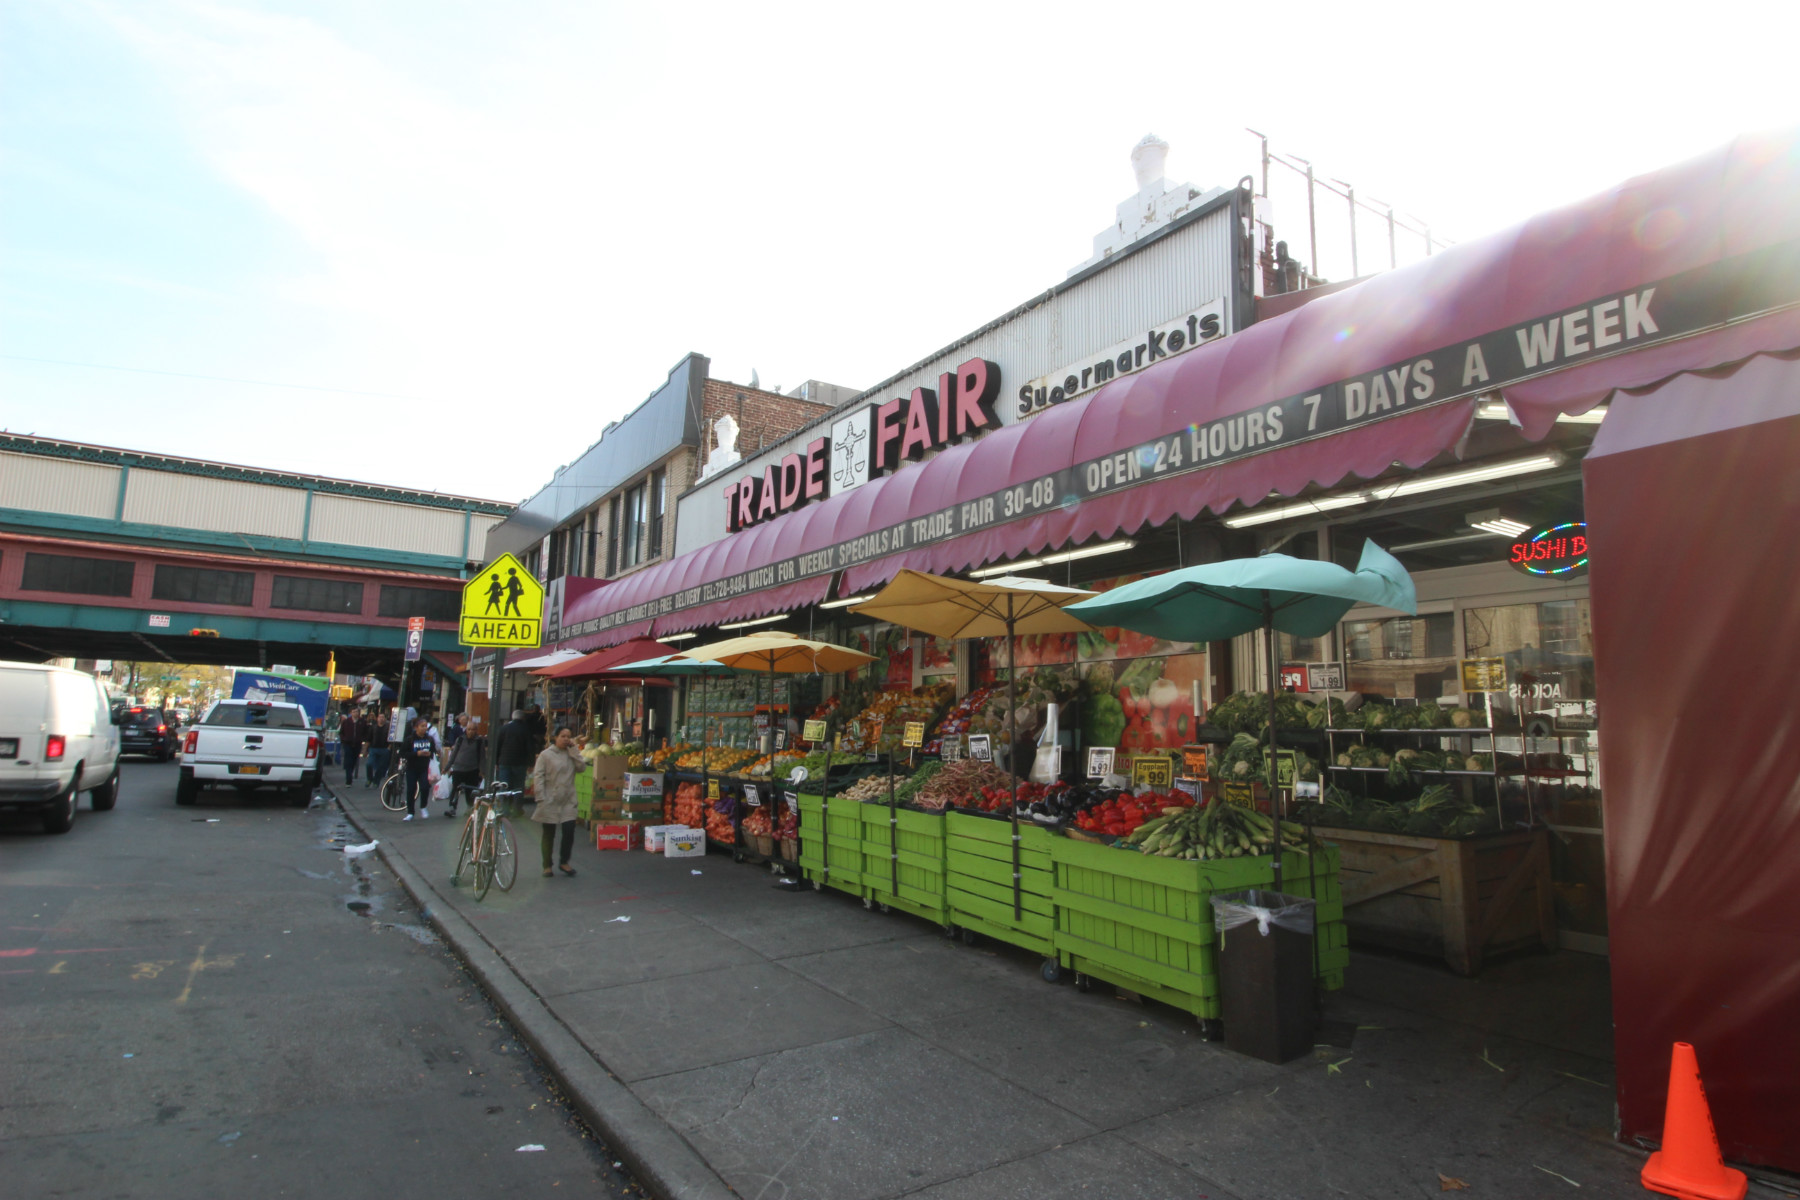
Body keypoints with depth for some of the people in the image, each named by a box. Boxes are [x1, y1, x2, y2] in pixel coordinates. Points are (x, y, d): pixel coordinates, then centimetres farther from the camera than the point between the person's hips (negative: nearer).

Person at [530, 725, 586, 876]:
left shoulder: (572, 754, 8)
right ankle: (547, 865, 23)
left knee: (569, 831, -4)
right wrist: (541, 799, -14)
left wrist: (574, 749, -9)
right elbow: (538, 776, -7)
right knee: (549, 834, 8)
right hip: (550, 800, -3)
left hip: (568, 801, 3)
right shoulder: (546, 754, -4)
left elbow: (582, 767, -7)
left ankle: (563, 862, 16)